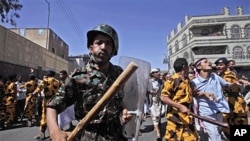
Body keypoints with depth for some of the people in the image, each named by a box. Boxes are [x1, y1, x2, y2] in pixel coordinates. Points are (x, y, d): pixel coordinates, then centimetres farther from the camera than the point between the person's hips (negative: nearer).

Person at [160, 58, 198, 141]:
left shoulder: (186, 80, 11)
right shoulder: (172, 80, -14)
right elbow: (163, 97, -17)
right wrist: (180, 106, -22)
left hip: (187, 117, 8)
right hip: (176, 117, -8)